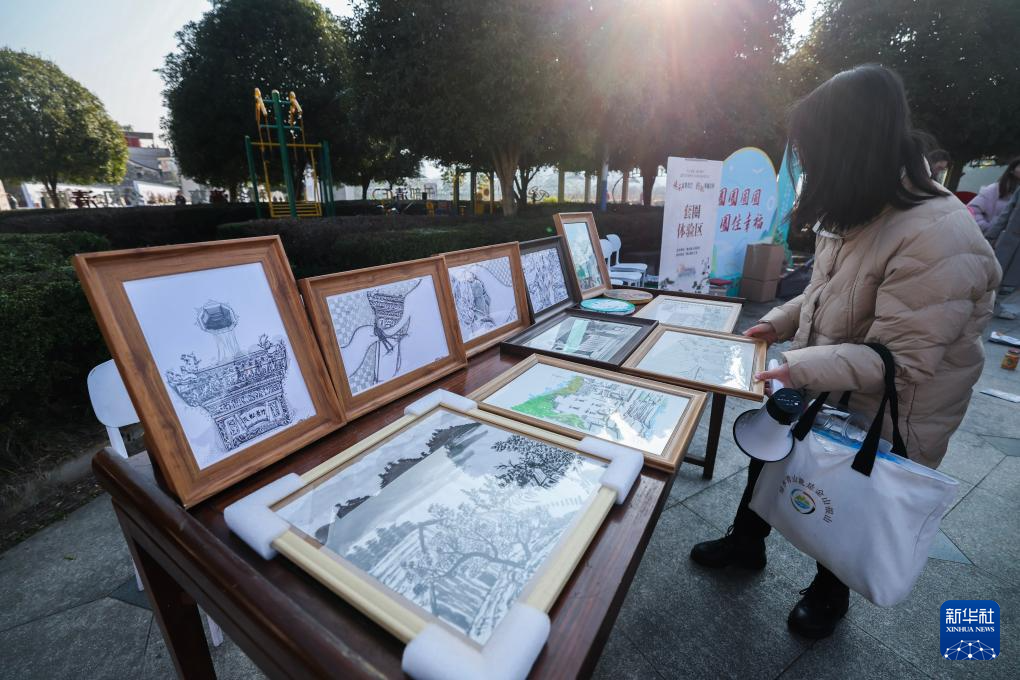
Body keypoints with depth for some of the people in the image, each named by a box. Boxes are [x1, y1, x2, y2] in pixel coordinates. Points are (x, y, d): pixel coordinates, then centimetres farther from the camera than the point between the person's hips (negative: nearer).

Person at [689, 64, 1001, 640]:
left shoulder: (938, 240, -30)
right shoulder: (863, 214, -2)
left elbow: (898, 359, -30)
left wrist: (799, 369, -36)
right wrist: (781, 321, -2)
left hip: (876, 423, -7)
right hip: (820, 393, 8)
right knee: (768, 459, 20)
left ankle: (831, 591, 50)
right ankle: (746, 543, 47)